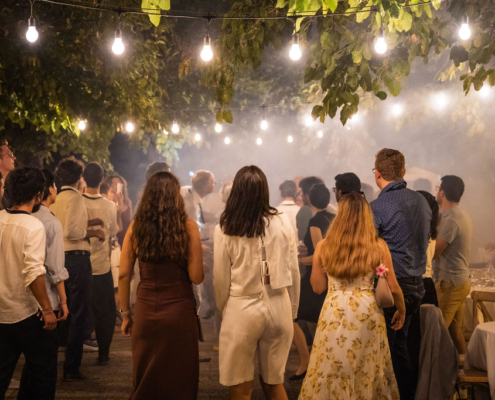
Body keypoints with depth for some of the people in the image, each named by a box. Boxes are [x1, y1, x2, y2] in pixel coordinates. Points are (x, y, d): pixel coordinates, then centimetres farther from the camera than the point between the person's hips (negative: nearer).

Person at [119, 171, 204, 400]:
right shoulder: (188, 227, -8)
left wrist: (126, 313, 10)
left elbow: (124, 275, 1)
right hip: (179, 310, -2)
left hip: (146, 312, 2)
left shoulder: (136, 227, -1)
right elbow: (196, 277, -9)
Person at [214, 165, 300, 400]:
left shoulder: (225, 229, -8)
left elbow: (221, 278, -3)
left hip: (242, 310, -3)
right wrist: (292, 309, 15)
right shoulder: (282, 223, -2)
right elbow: (293, 271, 3)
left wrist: (222, 309, 14)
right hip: (279, 307, 3)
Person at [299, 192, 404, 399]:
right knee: (368, 372, 14)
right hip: (367, 312, 0)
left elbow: (318, 287, 6)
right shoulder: (378, 246, -6)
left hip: (335, 313, 0)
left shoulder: (324, 246, -4)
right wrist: (401, 311, 16)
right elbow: (393, 287, -1)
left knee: (332, 372, 11)